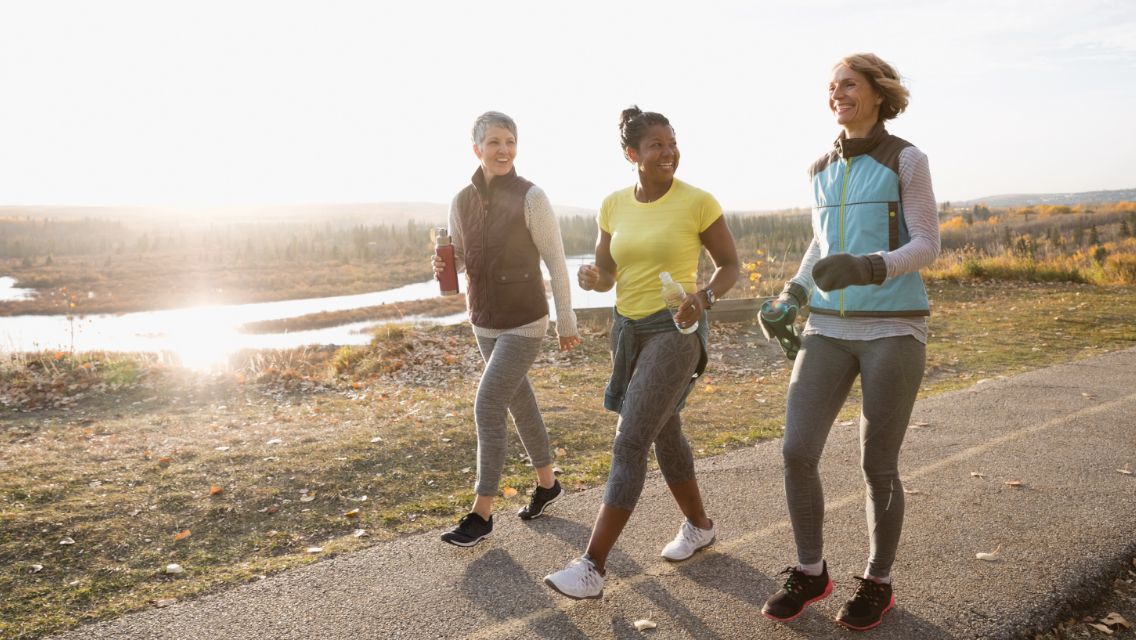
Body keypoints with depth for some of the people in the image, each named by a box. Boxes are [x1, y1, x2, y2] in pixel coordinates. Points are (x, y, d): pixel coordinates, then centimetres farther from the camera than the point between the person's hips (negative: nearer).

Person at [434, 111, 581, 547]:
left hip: (524, 323, -6)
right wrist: (444, 265, -12)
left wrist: (566, 322, -6)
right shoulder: (462, 202, -1)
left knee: (488, 406, -10)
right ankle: (547, 483, 36)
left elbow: (556, 262, -10)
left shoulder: (530, 197, -15)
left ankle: (482, 513, 2)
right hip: (484, 322, 6)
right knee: (518, 401, 17)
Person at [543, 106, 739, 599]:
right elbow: (607, 275, 9)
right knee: (663, 433, 18)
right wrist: (590, 278, -15)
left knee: (629, 443, -12)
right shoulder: (614, 206, 4)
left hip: (676, 331, -6)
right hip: (628, 330, 6)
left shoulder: (698, 202, -10)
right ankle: (699, 526, 41)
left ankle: (592, 568, -8)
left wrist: (703, 298, -22)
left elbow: (730, 266, -2)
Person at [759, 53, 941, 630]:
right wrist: (793, 297, 8)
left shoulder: (907, 160, -3)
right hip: (831, 330, 5)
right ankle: (810, 572, 15)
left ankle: (877, 581, 24)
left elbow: (926, 247, -7)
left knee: (877, 466, 1)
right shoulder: (821, 171, 13)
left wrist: (867, 269, -27)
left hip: (893, 329, -4)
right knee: (797, 452, -6)